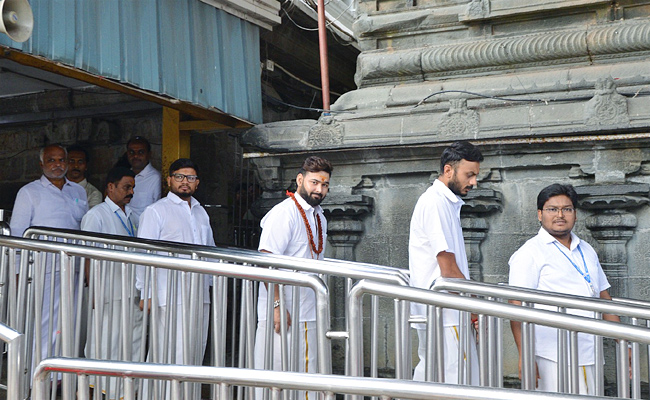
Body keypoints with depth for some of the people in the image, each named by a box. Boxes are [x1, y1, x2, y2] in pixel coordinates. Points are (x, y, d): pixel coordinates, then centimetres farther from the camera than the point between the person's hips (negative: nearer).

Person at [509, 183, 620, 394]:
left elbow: (603, 298, 23)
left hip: (591, 357, 7)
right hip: (554, 359, -7)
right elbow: (517, 307, -10)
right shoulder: (529, 253, -3)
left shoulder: (587, 251, 19)